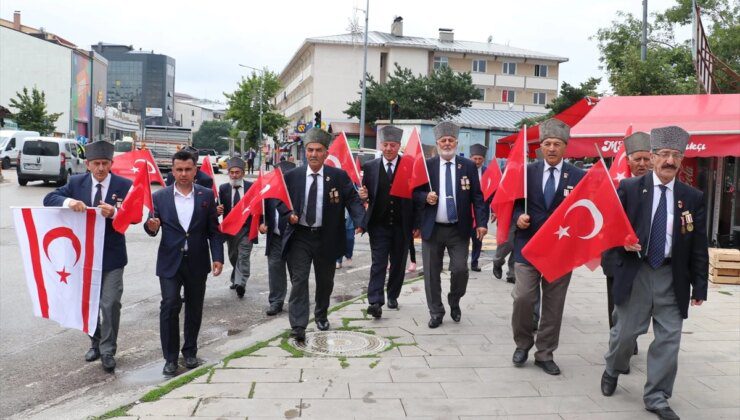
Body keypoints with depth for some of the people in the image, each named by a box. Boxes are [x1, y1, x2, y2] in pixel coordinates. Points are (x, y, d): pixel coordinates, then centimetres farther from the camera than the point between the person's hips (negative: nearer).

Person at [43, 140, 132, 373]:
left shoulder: (124, 185, -6)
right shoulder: (76, 182, 1)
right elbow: (49, 198, -5)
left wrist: (114, 212, -33)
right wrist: (68, 201, -26)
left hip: (112, 256, -3)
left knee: (110, 304, -4)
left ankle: (108, 351, 9)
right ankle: (95, 343, 35)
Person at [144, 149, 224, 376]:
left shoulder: (207, 195, 1)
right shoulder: (159, 197, 1)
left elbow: (213, 230, 2)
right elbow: (152, 228, 5)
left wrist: (218, 258, -5)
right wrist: (152, 227, -19)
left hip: (197, 262, 1)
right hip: (170, 262, -1)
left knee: (194, 308, 11)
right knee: (170, 306, -7)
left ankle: (190, 351, 28)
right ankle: (170, 357, 6)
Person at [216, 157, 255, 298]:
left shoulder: (251, 187, -3)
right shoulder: (223, 188, 2)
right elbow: (220, 208, 1)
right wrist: (218, 210, -22)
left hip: (246, 228, -3)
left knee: (243, 256, -11)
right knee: (233, 256, 16)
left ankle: (240, 283, -17)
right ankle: (236, 280, 33)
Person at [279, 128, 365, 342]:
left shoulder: (339, 176, -3)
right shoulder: (292, 176, 0)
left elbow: (352, 199, -6)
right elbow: (281, 200, 9)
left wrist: (360, 221, -23)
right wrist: (289, 214, -12)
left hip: (326, 238, 1)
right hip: (299, 237, -1)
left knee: (325, 281, 17)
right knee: (299, 280, -7)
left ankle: (321, 316, 40)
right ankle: (298, 327, -5)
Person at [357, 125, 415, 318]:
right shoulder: (369, 167, 3)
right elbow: (365, 194, 7)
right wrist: (362, 195, -16)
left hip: (401, 225, 1)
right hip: (379, 224, -1)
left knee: (398, 264, 12)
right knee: (378, 263, -6)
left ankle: (392, 296, 30)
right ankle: (375, 302, -9)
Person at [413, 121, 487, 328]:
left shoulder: (468, 166, 3)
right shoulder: (426, 165, 2)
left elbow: (477, 197, 1)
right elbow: (415, 193, 6)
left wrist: (481, 223, -8)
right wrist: (425, 197, -16)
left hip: (459, 230, 0)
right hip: (432, 228, 1)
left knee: (460, 269, -6)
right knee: (432, 273, 5)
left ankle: (454, 302, 24)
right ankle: (436, 312, 21)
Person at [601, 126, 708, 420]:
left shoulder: (694, 198, 2)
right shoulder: (629, 188, -2)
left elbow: (699, 246, 3)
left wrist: (699, 286, 1)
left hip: (673, 276, 2)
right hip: (636, 272, -1)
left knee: (669, 338, 3)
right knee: (625, 331, 9)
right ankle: (612, 371, 37)